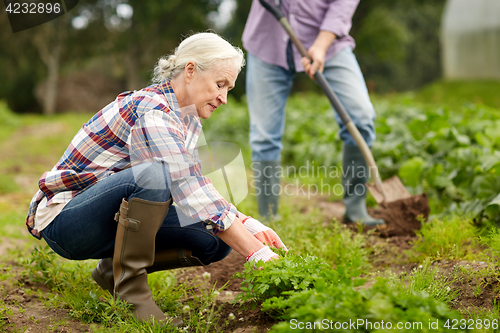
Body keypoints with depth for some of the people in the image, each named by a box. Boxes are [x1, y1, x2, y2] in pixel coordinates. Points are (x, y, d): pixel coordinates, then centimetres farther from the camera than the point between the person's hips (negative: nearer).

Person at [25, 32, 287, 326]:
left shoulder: (187, 118, 4)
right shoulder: (150, 111, -24)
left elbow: (197, 189, 6)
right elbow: (191, 191, -33)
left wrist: (249, 225, -10)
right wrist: (256, 253, -35)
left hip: (111, 220, 9)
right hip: (62, 221, -9)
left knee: (216, 240, -9)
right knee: (154, 174, -36)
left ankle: (113, 269, 8)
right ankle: (129, 285, -19)